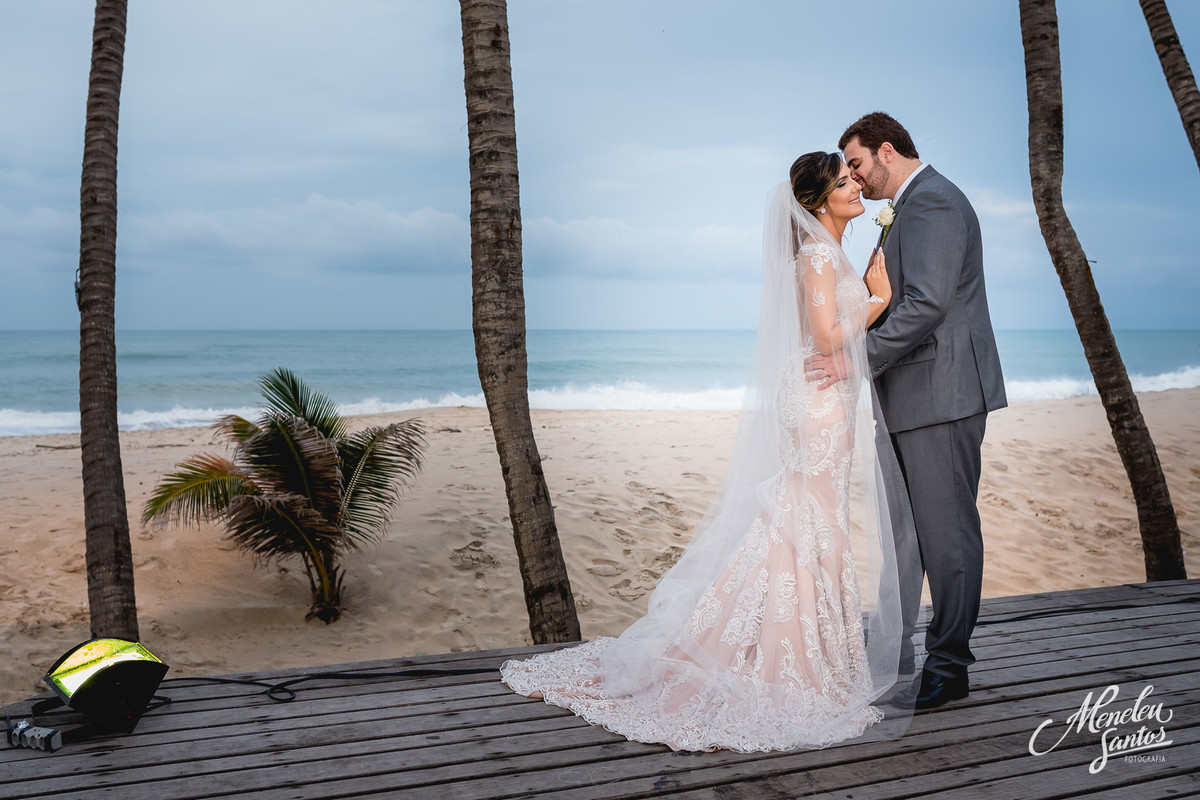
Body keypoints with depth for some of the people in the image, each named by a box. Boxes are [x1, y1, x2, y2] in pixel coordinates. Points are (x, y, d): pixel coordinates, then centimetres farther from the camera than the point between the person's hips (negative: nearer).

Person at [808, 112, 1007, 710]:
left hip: (942, 394, -11)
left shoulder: (932, 203, -13)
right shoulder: (917, 205, 20)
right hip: (919, 397, 11)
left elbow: (926, 303, -24)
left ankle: (948, 666, 7)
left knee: (946, 530, -3)